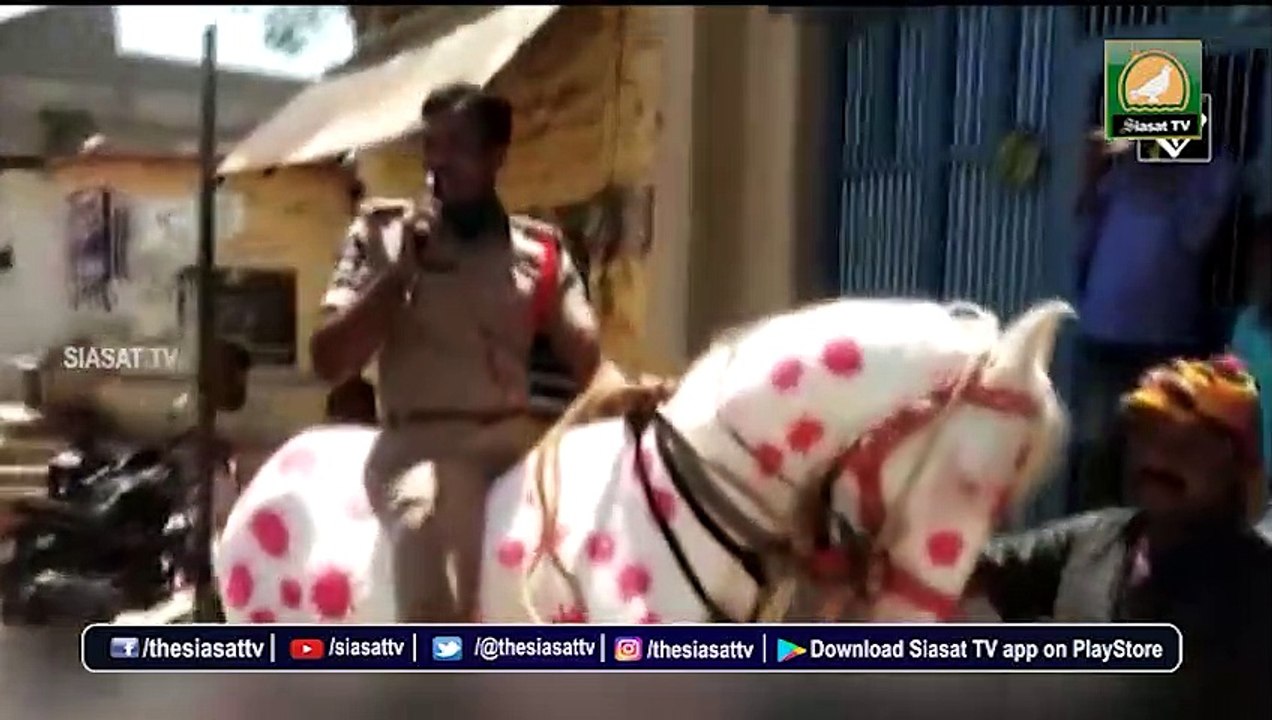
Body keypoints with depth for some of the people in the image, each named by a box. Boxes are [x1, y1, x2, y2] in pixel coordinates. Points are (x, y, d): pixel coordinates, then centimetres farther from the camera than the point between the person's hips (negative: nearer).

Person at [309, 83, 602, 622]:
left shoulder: (541, 248, 12)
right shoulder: (383, 233, 8)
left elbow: (587, 356, 5)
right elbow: (330, 363, 2)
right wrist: (402, 271, -7)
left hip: (521, 438, 3)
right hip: (420, 443, -3)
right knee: (430, 523, -35)